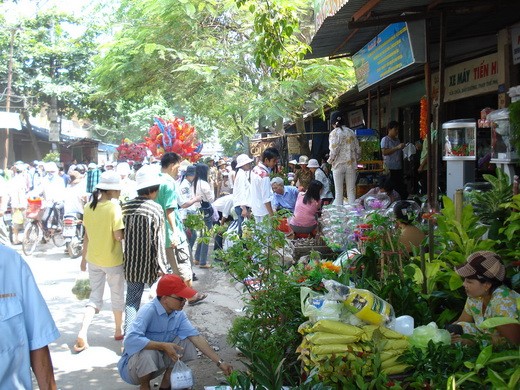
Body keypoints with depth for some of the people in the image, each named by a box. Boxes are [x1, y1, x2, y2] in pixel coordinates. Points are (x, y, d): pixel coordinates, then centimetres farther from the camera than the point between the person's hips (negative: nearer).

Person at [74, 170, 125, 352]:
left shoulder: (89, 207, -1)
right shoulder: (114, 207, -19)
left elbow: (86, 235, 6)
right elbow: (118, 236, -21)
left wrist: (84, 257, 15)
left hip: (93, 259, 5)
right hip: (112, 260, -5)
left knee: (95, 296, 13)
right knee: (117, 295, 16)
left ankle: (82, 332, -4)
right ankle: (119, 330, 31)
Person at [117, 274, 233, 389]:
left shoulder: (179, 314, -8)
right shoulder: (148, 311, -28)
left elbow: (196, 337, -9)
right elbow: (131, 340, -41)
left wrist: (219, 362, -14)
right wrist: (163, 346, -40)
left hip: (157, 362, 6)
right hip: (134, 365, -6)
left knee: (186, 341, -7)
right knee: (148, 353, -35)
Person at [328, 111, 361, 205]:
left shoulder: (334, 133, -7)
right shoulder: (351, 132, 7)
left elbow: (334, 150, -15)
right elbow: (358, 150, 7)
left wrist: (330, 160, 1)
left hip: (339, 165, -4)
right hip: (351, 164, 4)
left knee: (339, 192, 3)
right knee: (351, 191, 8)